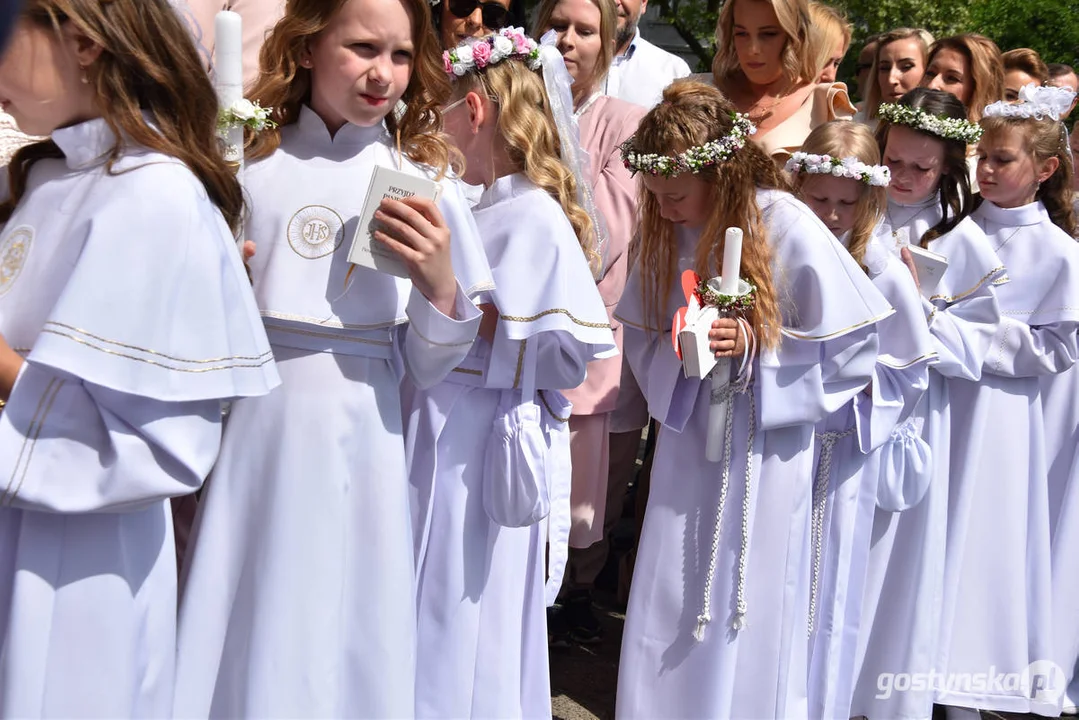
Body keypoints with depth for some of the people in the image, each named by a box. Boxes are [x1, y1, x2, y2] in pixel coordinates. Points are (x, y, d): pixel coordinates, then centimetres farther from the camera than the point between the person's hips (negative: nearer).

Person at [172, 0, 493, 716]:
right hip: (254, 438, 0)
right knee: (244, 647, 9)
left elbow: (425, 367, 2)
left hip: (358, 449, 0)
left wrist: (442, 287, -15)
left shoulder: (426, 185, 2)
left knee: (346, 643, 10)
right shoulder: (249, 165, 1)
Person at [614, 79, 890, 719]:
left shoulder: (786, 227, -15)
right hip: (689, 443, 5)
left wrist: (754, 347, -20)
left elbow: (854, 344, -12)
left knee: (750, 626, 3)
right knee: (667, 617, 8)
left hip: (766, 453, -5)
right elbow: (640, 336, 8)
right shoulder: (666, 233, 1)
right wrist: (677, 355, -13)